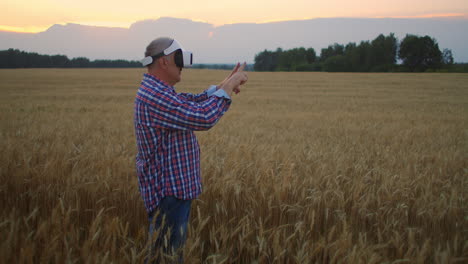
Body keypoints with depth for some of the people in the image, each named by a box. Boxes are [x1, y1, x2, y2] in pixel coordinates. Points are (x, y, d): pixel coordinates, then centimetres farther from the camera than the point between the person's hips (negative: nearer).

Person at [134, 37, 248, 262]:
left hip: (175, 188, 11)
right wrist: (229, 86, -16)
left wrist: (225, 84, 5)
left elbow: (194, 104, 16)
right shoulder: (156, 96, -24)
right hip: (168, 192, -11)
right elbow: (204, 117, -28)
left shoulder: (156, 91, 11)